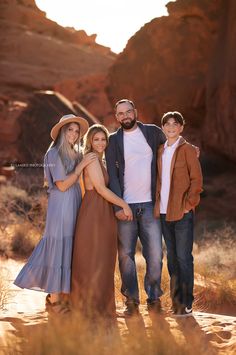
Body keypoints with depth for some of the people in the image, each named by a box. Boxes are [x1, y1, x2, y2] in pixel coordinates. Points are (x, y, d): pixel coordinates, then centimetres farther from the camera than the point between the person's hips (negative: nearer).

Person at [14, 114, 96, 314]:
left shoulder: (75, 154, 12)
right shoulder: (54, 154, -9)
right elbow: (62, 185, -14)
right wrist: (82, 165, -14)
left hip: (75, 207, 8)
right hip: (61, 207, -8)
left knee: (69, 248, 9)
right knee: (58, 247, -3)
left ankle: (58, 293, 18)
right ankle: (54, 299, 3)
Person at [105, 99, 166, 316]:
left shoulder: (153, 132, 8)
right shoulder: (113, 141, 5)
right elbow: (112, 175, -1)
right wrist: (118, 206, -10)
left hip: (149, 204, 0)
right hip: (125, 206, 0)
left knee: (155, 254, -3)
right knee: (126, 254, 2)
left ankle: (154, 298, 12)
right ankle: (131, 300, 12)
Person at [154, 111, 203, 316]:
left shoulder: (187, 150, -3)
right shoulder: (160, 151, 14)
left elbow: (197, 179, -6)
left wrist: (188, 204, -11)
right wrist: (157, 203, 8)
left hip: (182, 212, -6)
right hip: (164, 212, 6)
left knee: (183, 257, -5)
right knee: (172, 257, 11)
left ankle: (186, 304, 1)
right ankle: (176, 300, 19)